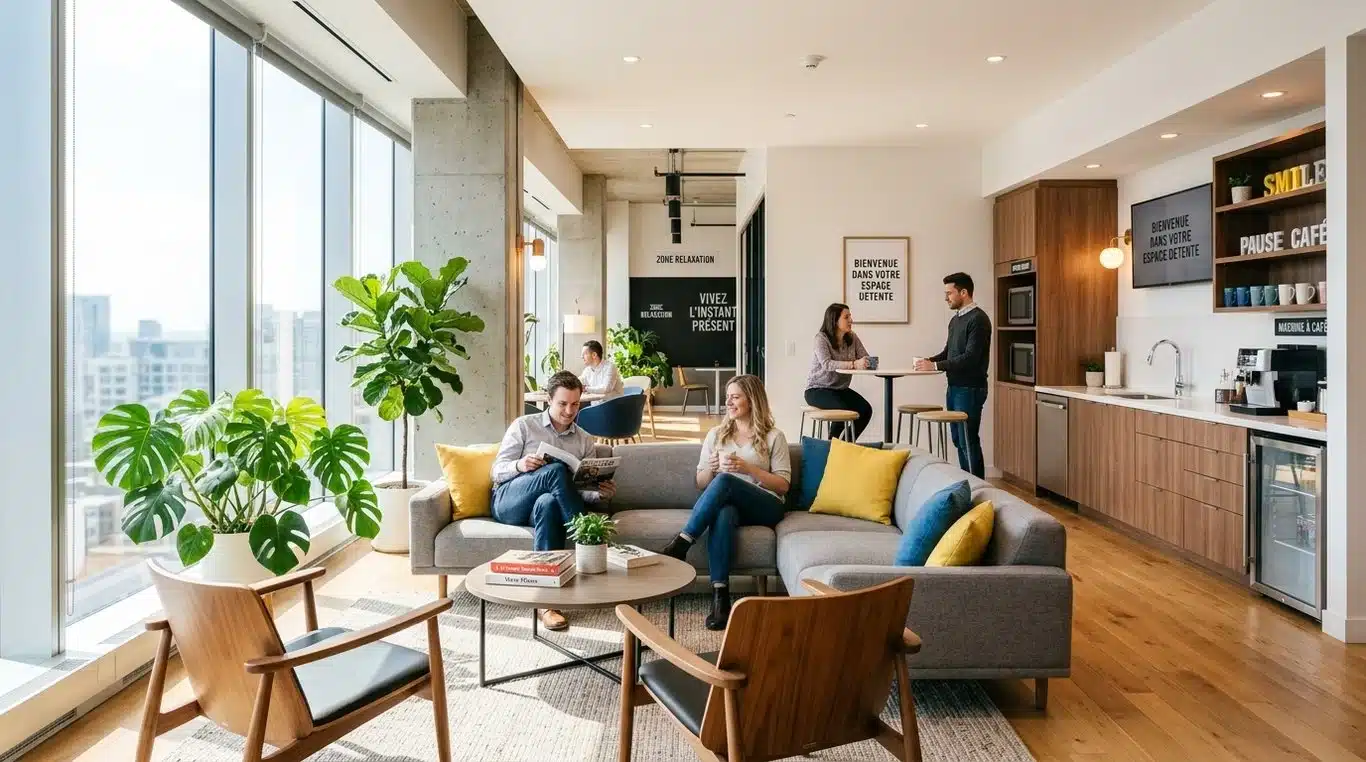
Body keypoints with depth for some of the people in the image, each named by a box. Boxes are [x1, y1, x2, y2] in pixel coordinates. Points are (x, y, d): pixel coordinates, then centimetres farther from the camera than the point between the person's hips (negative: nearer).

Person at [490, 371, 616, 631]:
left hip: (548, 504, 2)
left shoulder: (584, 440, 16)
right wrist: (519, 465, -19)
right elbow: (497, 471, 3)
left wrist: (601, 494, -10)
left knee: (548, 503, -41)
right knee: (557, 470, -34)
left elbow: (582, 490, 14)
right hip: (508, 502, -2)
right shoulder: (524, 426, 8)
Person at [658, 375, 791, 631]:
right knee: (722, 514, -38)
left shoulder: (773, 437, 9)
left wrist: (748, 468, -12)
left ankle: (681, 544, -31)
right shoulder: (716, 434, 19)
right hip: (726, 503, 2)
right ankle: (720, 596, -43)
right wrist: (710, 468, -5)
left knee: (724, 481, -34)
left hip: (765, 507, -2)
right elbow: (701, 484, 18)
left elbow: (783, 485, 1)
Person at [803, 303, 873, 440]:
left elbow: (866, 359, -4)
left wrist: (869, 363, -30)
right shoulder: (821, 338, -14)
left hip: (840, 388, 6)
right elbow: (827, 364, -29)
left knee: (866, 410, -15)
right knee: (845, 410, -29)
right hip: (817, 389, -6)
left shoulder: (852, 338, 3)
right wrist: (853, 364, -43)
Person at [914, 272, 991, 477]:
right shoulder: (955, 320, 14)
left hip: (969, 389, -9)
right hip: (954, 387, 9)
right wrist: (929, 361, 0)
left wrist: (936, 366, -20)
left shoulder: (978, 319, -13)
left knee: (968, 441, -6)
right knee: (958, 440, 12)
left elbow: (971, 357, -21)